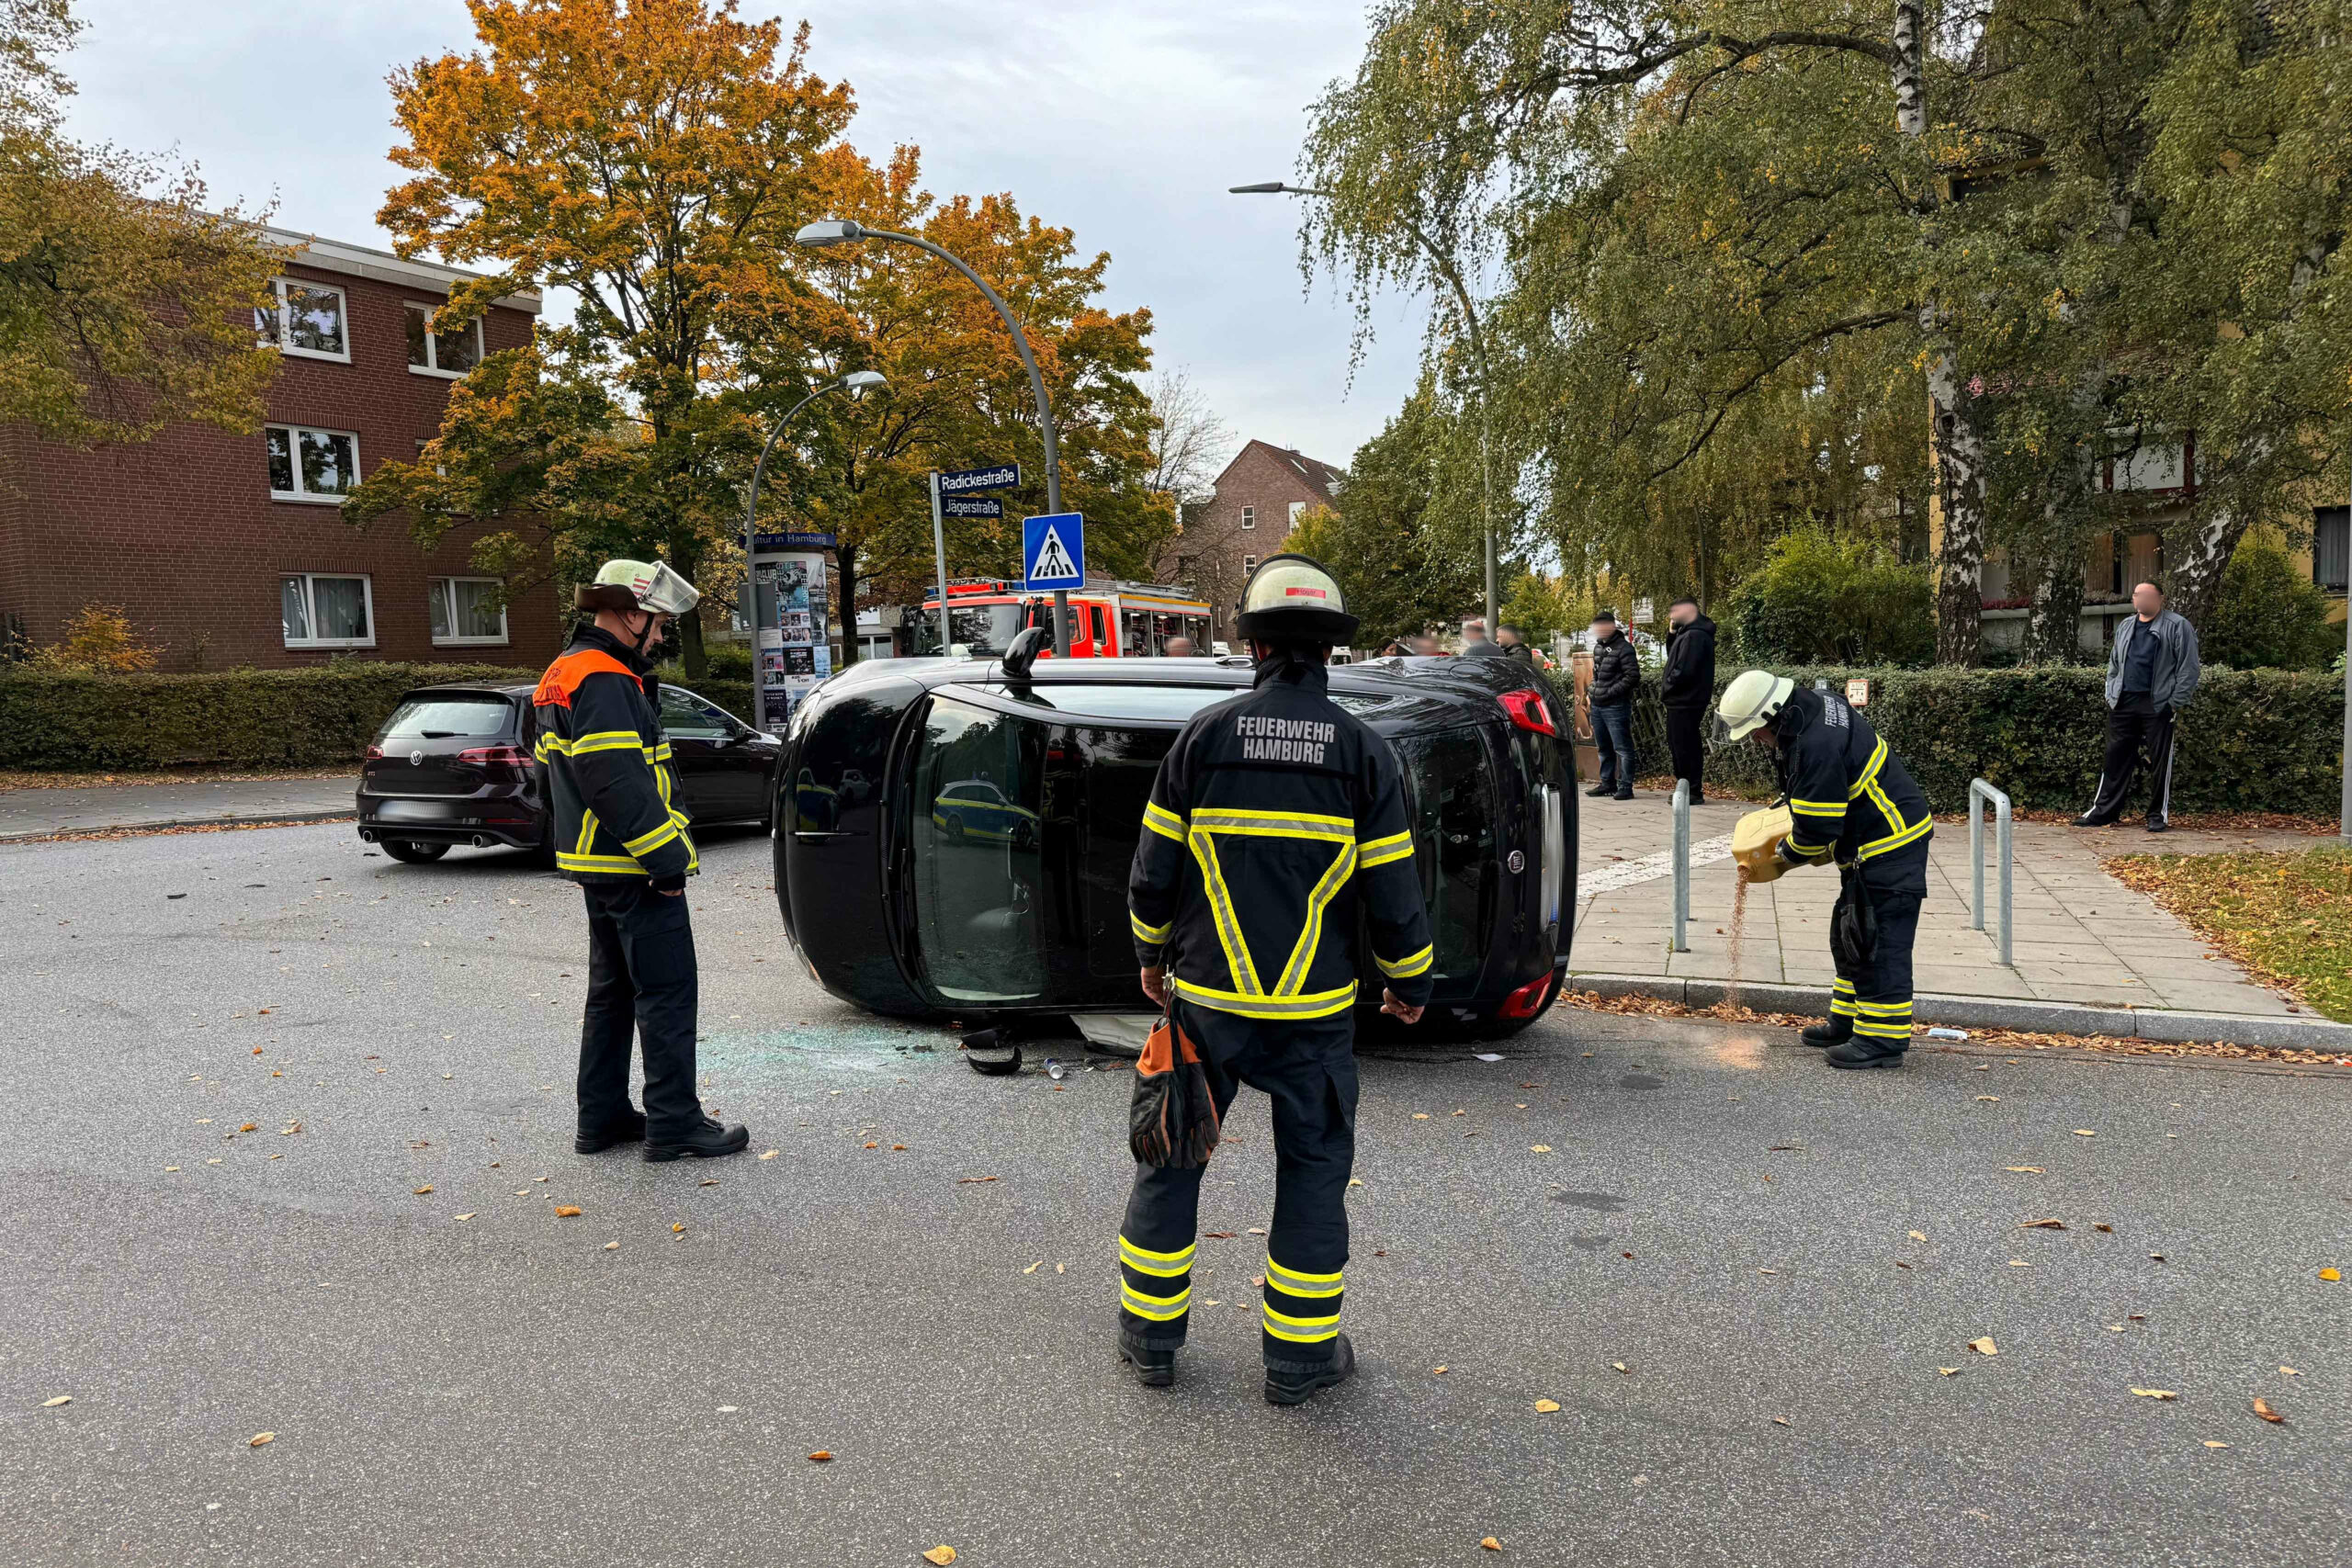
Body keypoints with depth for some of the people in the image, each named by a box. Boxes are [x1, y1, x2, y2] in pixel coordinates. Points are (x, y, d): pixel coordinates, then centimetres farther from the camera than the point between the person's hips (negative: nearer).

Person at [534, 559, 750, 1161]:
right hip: (634, 868, -11)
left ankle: (602, 1118, 25)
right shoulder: (604, 681, -18)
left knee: (613, 991, 17)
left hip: (596, 865, 11)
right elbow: (621, 785, -25)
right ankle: (674, 1124, 2)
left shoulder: (566, 674, 17)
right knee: (666, 993, -4)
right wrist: (668, 860, -21)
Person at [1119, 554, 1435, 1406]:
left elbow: (1154, 871, 0)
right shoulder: (1363, 751, -5)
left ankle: (1151, 1333, 26)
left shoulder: (1204, 735, -4)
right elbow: (1392, 890, -4)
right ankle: (1299, 1351, 19)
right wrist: (1410, 984, 11)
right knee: (1313, 1164, 12)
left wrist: (1152, 957, 17)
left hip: (1204, 995, 1)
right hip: (1312, 1008, -1)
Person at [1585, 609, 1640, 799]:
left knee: (1622, 747, -5)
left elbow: (1632, 676, -16)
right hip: (1597, 706, 9)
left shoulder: (1624, 648, -12)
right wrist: (1590, 693, 11)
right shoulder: (1598, 647, 14)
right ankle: (1607, 783, 26)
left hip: (1616, 706, -9)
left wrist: (1610, 692, -18)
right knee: (1604, 748, 16)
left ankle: (1625, 786, -2)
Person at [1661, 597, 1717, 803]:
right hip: (1684, 701, 11)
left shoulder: (1694, 636, -18)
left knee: (1685, 748, -6)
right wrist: (1672, 634, 9)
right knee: (1679, 746, 16)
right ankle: (1688, 790, 22)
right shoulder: (1688, 633, 14)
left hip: (1685, 702, -11)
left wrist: (1668, 688, -8)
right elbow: (1673, 658, 21)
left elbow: (1683, 670, -24)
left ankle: (1694, 792, -2)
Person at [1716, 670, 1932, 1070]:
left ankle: (1883, 1040, -2)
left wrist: (1787, 855, -5)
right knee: (1849, 935, 17)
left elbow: (1817, 829, -23)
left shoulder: (1816, 746, -29)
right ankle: (1849, 1023, 26)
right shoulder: (1816, 705, 3)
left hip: (1888, 847, -11)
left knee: (1879, 941, -8)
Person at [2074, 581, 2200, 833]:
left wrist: (2176, 703, -10)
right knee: (2116, 758, 7)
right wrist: (2111, 696, 14)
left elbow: (2188, 668, -6)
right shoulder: (2125, 626, 17)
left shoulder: (2176, 627, -2)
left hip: (2158, 705, -5)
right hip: (2123, 703, 5)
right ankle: (2103, 810, 11)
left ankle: (2159, 816, 9)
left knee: (2160, 762, 1)